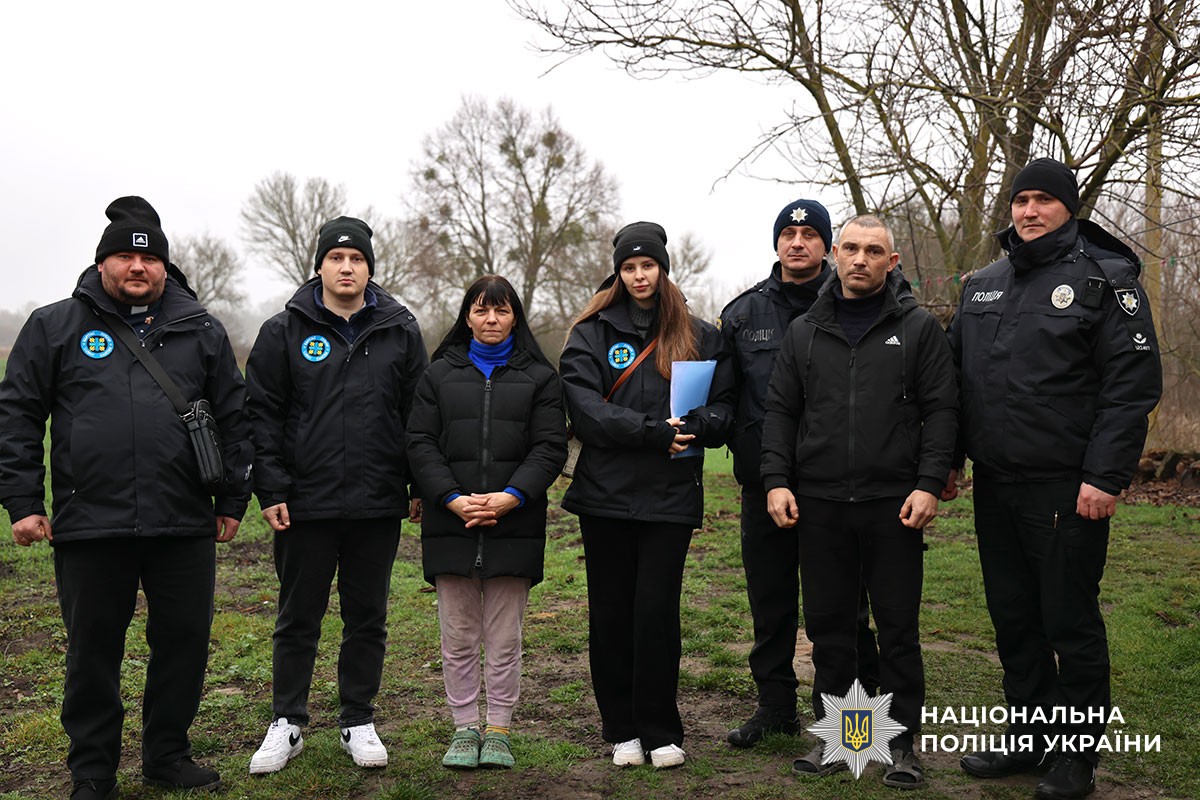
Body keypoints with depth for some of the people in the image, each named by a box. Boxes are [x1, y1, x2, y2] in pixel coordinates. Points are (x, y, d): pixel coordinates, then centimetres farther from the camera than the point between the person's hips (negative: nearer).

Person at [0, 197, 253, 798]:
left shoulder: (202, 331, 9)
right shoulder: (55, 327, 5)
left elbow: (235, 417, 11)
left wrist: (232, 500, 8)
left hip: (184, 525, 1)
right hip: (89, 525, -1)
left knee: (185, 641, 9)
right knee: (92, 651, 9)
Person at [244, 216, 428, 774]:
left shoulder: (401, 331, 5)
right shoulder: (285, 331, 1)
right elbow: (262, 413, 1)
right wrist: (270, 490, -6)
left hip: (378, 506, 1)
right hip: (305, 504, -1)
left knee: (368, 618, 11)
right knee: (298, 618, 10)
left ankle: (358, 722, 25)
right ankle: (287, 723, 24)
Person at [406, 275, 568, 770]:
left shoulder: (539, 376, 8)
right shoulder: (440, 374, 11)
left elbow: (550, 447, -1)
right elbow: (420, 443, 3)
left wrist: (510, 497, -15)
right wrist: (452, 499, -12)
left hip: (514, 523, -1)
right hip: (451, 522, 1)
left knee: (504, 637, 5)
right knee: (457, 637, 7)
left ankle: (499, 729, 18)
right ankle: (464, 727, 20)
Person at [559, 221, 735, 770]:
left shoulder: (700, 337, 10)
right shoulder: (591, 335, 6)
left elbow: (723, 408, 4)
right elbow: (585, 408, -8)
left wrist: (690, 426, -18)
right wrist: (653, 431, -18)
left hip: (670, 497, 0)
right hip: (606, 495, 1)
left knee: (657, 611, -2)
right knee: (611, 614, 7)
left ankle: (661, 731, 13)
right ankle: (622, 729, 20)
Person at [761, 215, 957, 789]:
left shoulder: (919, 328, 4)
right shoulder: (804, 332, 12)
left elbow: (940, 410, 0)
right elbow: (780, 411, 11)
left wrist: (929, 484, -10)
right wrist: (776, 479, 0)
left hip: (894, 504, -2)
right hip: (819, 504, 3)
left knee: (898, 629, 4)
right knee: (828, 626, 10)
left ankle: (902, 742, 17)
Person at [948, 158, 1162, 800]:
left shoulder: (1105, 278, -5)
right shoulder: (982, 285, 13)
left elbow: (1134, 383, -11)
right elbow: (955, 376, 19)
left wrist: (1106, 476, -17)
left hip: (1068, 491, -6)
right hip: (994, 486, 6)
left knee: (1071, 623, 3)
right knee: (1014, 620, 14)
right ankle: (1028, 739, 28)